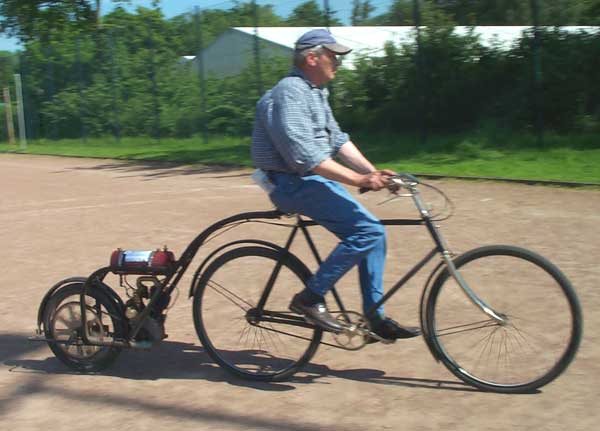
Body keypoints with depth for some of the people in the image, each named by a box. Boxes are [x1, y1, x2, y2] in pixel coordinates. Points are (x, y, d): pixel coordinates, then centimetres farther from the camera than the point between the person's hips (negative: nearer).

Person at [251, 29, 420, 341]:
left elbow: (338, 139, 13)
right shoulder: (289, 93, -17)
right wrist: (357, 179, -27)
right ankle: (309, 298, -11)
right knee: (367, 230, -20)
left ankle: (376, 318, 12)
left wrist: (372, 172, 1)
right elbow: (304, 155, -26)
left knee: (374, 234, 4)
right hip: (294, 183, -10)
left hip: (314, 179, 10)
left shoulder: (316, 92, 17)